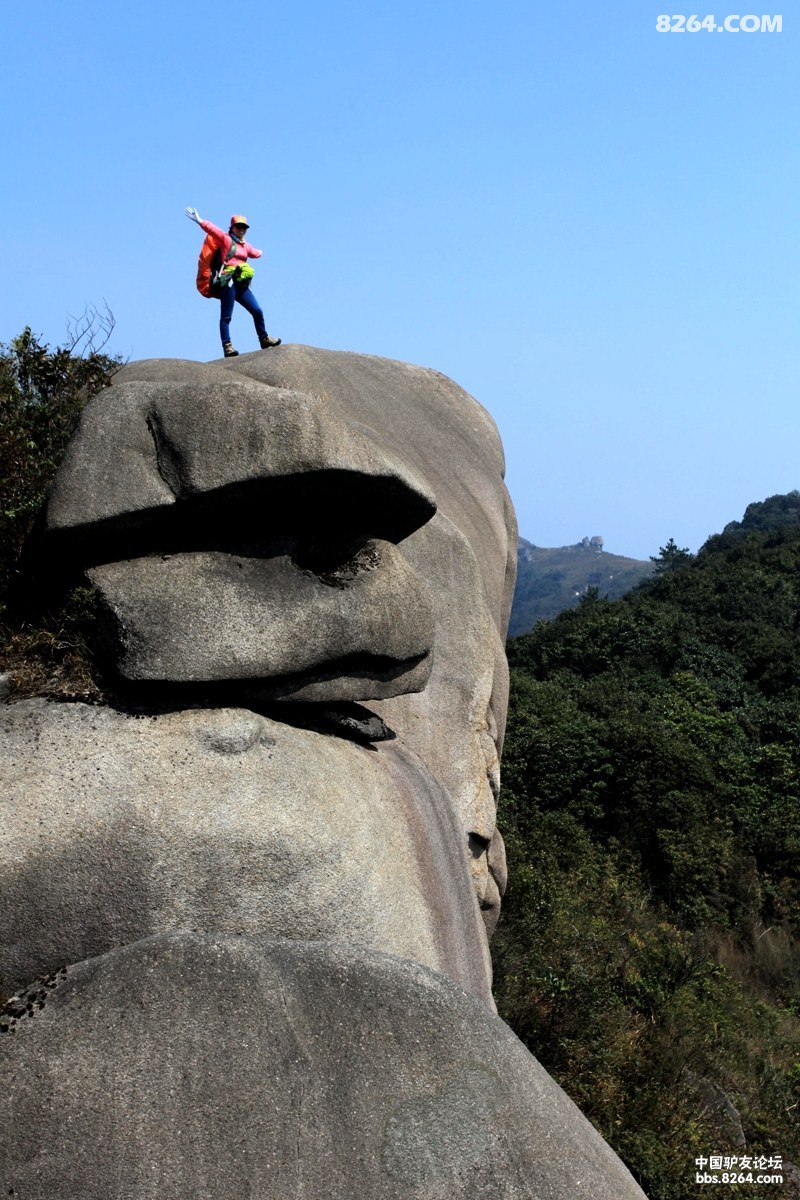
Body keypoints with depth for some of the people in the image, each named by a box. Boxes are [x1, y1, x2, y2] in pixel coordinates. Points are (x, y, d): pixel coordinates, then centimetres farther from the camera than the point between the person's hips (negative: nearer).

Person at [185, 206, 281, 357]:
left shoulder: (245, 245, 23)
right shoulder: (226, 239, 3)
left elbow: (255, 253, 43)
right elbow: (212, 229, -10)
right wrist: (199, 221, -22)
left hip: (241, 285, 7)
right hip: (229, 283, -7)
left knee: (257, 311, 6)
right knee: (226, 316, -9)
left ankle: (264, 339, 20)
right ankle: (227, 346, -13)